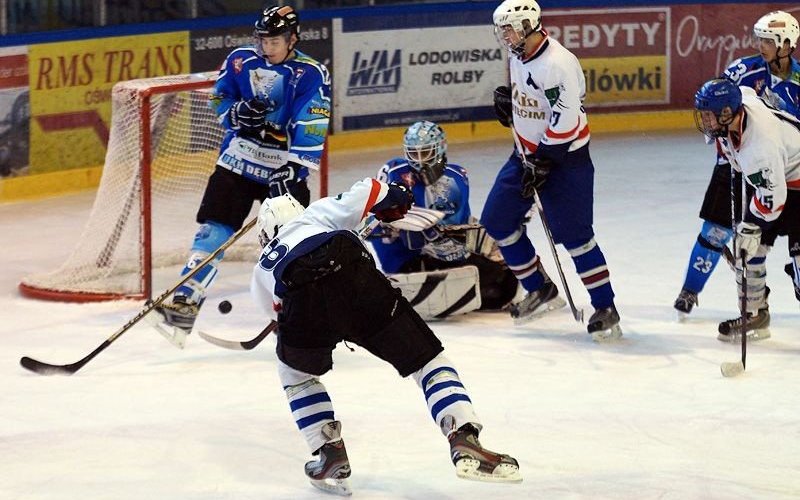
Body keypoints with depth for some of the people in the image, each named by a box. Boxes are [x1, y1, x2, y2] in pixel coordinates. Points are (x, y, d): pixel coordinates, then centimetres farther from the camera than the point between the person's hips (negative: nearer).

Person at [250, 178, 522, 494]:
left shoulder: (263, 269, 40)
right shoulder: (317, 214, 38)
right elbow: (364, 193, 26)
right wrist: (394, 197, 47)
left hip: (302, 302, 1)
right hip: (355, 277, -1)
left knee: (295, 373, 33)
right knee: (426, 359, 9)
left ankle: (331, 454, 24)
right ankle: (464, 442, -11)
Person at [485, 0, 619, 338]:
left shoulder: (557, 63, -25)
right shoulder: (518, 57, 4)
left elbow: (566, 121, -26)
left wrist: (541, 165, -22)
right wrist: (508, 99, 5)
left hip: (564, 157, -10)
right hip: (528, 153, 10)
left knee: (573, 234, -12)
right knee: (496, 221, 9)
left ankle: (605, 309, -4)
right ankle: (540, 290, 20)